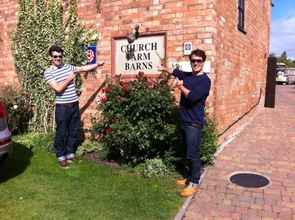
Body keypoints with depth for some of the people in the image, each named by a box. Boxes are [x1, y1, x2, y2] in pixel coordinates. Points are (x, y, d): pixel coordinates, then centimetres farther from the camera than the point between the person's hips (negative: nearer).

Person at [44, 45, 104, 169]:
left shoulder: (68, 67, 8)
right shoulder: (48, 72, -6)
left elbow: (84, 68, 15)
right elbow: (58, 88, -17)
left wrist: (98, 64, 12)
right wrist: (69, 78, -10)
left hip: (74, 104, 5)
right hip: (62, 106, -5)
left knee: (74, 130, 13)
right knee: (61, 132, 4)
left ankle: (70, 153, 29)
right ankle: (61, 156, 19)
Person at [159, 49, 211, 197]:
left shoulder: (205, 80, -12)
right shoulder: (187, 76, 10)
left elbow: (192, 96, -24)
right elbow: (177, 72, 35)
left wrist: (180, 86, -12)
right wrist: (166, 69, 27)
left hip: (194, 123, -7)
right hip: (184, 121, 7)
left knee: (192, 154, -4)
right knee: (188, 153, 16)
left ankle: (194, 183, 7)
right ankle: (190, 177, 29)